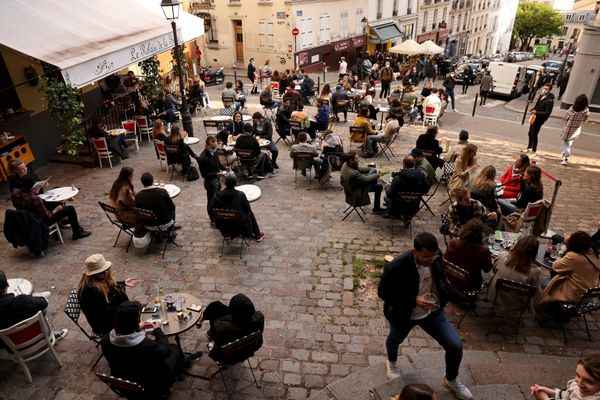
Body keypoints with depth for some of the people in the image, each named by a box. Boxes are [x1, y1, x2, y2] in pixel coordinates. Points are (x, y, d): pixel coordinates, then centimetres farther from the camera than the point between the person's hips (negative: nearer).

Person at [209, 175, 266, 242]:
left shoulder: (217, 195, -14)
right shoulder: (241, 195, -20)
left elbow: (210, 211, -6)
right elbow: (248, 209, -8)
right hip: (240, 225, -4)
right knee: (250, 213, 26)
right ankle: (257, 234, 41)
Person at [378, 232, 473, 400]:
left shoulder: (436, 256, -21)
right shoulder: (396, 267, -38)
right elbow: (383, 293, -24)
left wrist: (443, 297, 2)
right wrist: (414, 300, -33)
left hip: (432, 311, 3)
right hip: (404, 314, -3)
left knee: (456, 346, 1)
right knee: (394, 340, 26)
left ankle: (451, 380, 33)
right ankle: (392, 362, 63)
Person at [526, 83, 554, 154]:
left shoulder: (549, 100, -19)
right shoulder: (542, 96, 6)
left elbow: (547, 113, -21)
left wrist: (536, 112, -25)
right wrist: (533, 108, 3)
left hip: (540, 119, -9)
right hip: (535, 117, 9)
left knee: (534, 134, -3)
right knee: (530, 133, 18)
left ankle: (533, 150, 10)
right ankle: (529, 147, 35)